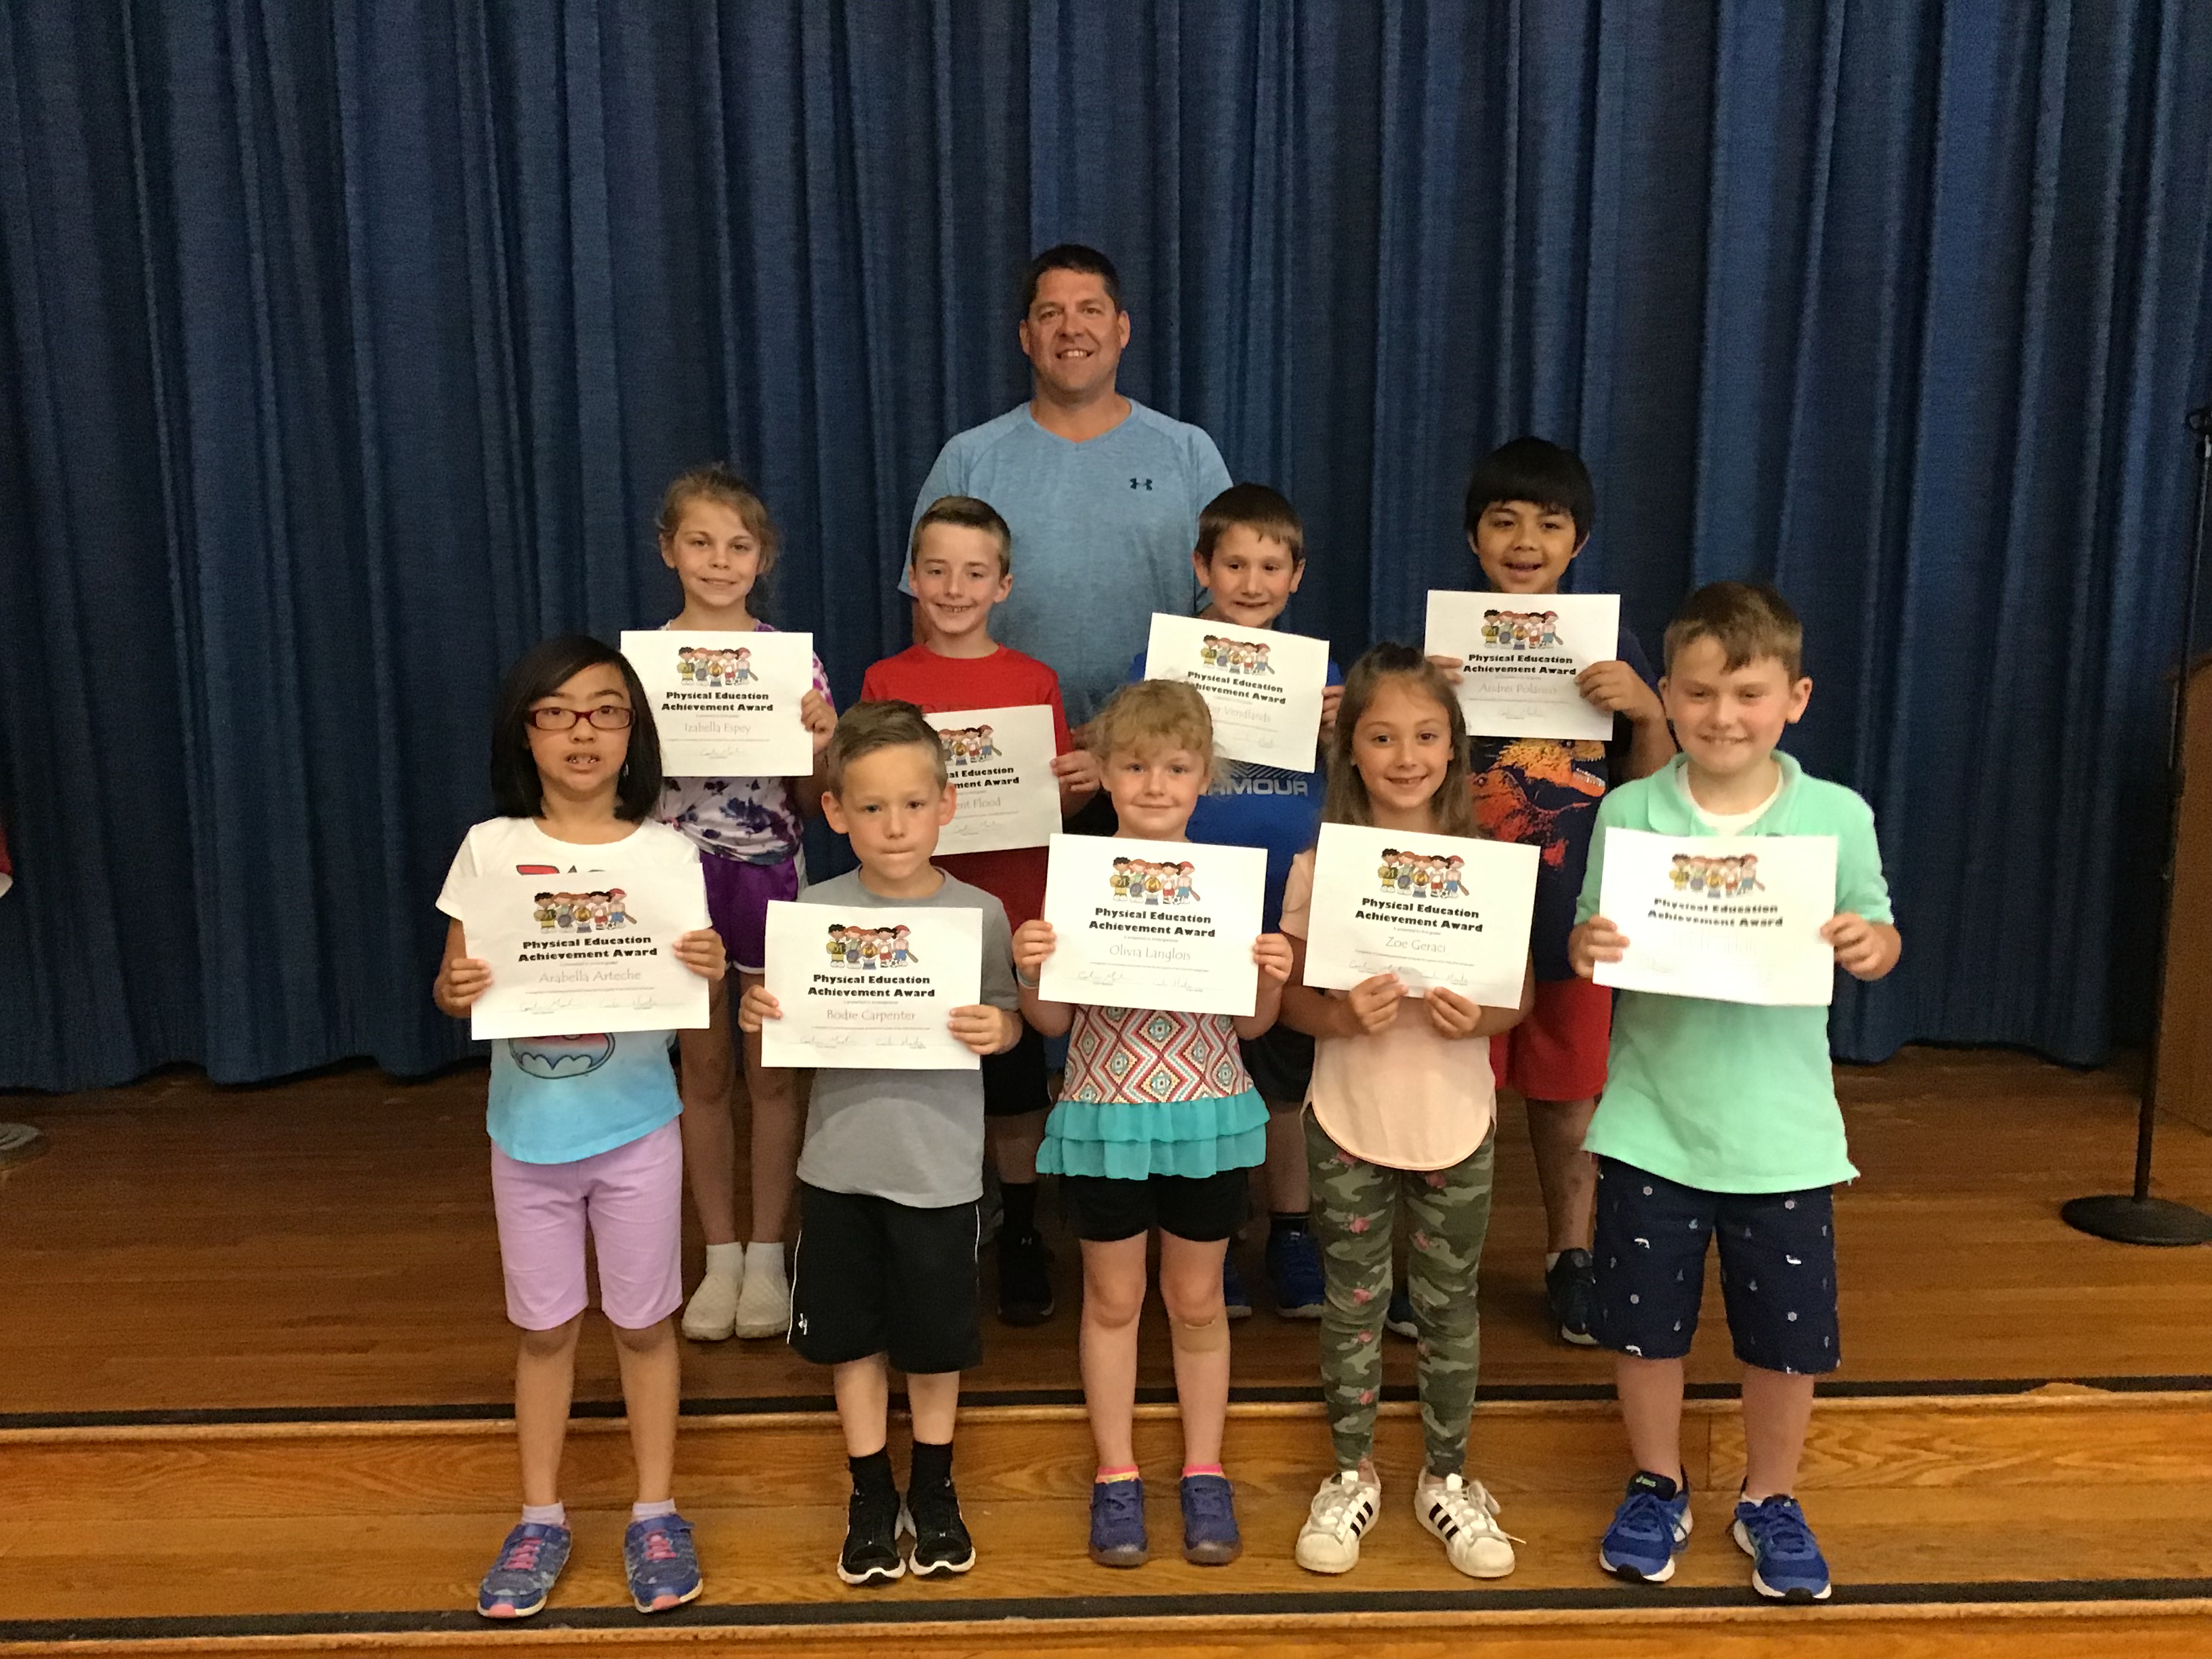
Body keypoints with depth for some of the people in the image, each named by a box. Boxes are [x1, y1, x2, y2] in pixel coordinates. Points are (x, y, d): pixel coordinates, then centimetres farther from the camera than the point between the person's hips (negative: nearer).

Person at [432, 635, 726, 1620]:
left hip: (635, 1130, -1)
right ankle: (541, 1519, 30)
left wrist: (711, 974, -27)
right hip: (527, 1133, 1)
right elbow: (452, 984, 1)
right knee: (543, 1328, 14)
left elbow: (703, 1013, -5)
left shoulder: (666, 853, -7)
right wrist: (456, 991, -22)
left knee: (642, 1322, 11)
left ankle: (655, 1513, 28)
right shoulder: (491, 848, -4)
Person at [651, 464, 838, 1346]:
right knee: (704, 1072, 11)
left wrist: (820, 740, -17)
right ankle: (720, 1255, 24)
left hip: (771, 876, -1)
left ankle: (767, 1255, 21)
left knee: (771, 1072, 7)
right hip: (681, 876, 1)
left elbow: (813, 799, 1)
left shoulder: (794, 660, -1)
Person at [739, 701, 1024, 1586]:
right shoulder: (815, 911, -4)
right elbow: (791, 1032, 4)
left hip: (940, 1168, -1)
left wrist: (997, 1029, -23)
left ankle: (934, 1487, 36)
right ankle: (871, 1493, 34)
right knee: (851, 1336, 14)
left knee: (935, 1339, 13)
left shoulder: (979, 913, -8)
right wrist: (758, 1015, -17)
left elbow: (1007, 1022, -2)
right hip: (840, 1160, 2)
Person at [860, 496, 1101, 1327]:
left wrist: (1086, 781, -15)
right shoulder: (886, 682, 2)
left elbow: (1060, 805, 5)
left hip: (1014, 911, 0)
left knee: (1015, 1087, 10)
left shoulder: (1034, 681, 3)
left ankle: (1020, 1238, 26)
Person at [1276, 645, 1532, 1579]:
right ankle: (1352, 1475, 31)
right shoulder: (1321, 866, -6)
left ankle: (1447, 1477, 32)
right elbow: (1291, 999, -3)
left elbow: (1522, 995, 0)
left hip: (1457, 1122, 1)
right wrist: (1344, 1017, -23)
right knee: (1354, 1304, 12)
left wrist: (1479, 1017, -20)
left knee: (1449, 1305, 13)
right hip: (1348, 1122, 0)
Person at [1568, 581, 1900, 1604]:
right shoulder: (1629, 813, -6)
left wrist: (1870, 946, -18)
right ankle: (1656, 1489, 37)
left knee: (1788, 1332, 12)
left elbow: (1876, 934, 4)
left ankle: (1770, 1501, 37)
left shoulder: (1838, 816, -5)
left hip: (1781, 1128, 0)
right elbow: (1591, 938, -1)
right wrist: (1587, 947, -23)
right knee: (1644, 1323, 12)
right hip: (1652, 1122, 0)